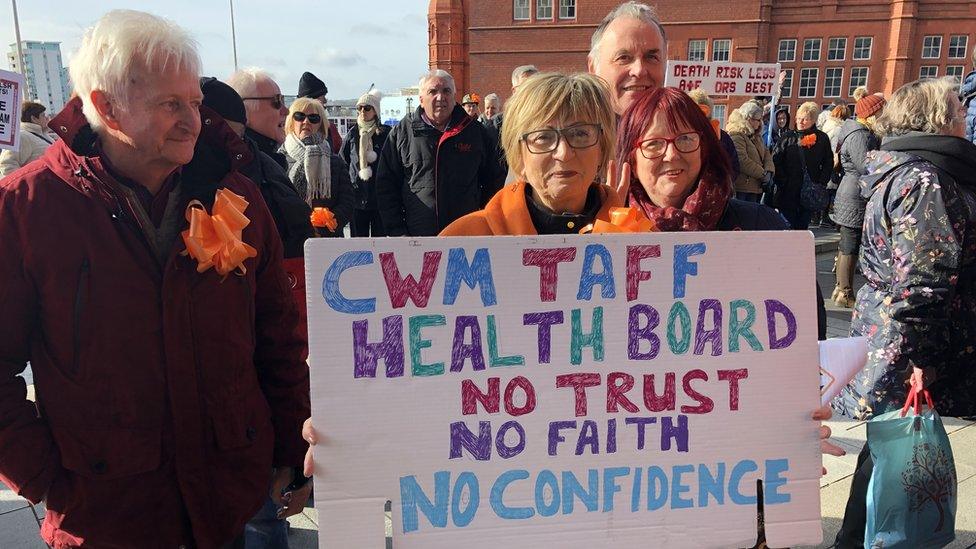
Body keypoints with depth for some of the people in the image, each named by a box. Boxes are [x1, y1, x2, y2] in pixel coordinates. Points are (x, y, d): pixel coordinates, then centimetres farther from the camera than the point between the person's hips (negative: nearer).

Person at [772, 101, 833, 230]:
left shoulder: (822, 138, 7)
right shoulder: (788, 138, 3)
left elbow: (829, 163, 10)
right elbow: (776, 160, -2)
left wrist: (821, 184, -1)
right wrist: (782, 181, -10)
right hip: (788, 192, -1)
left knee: (803, 225, 8)